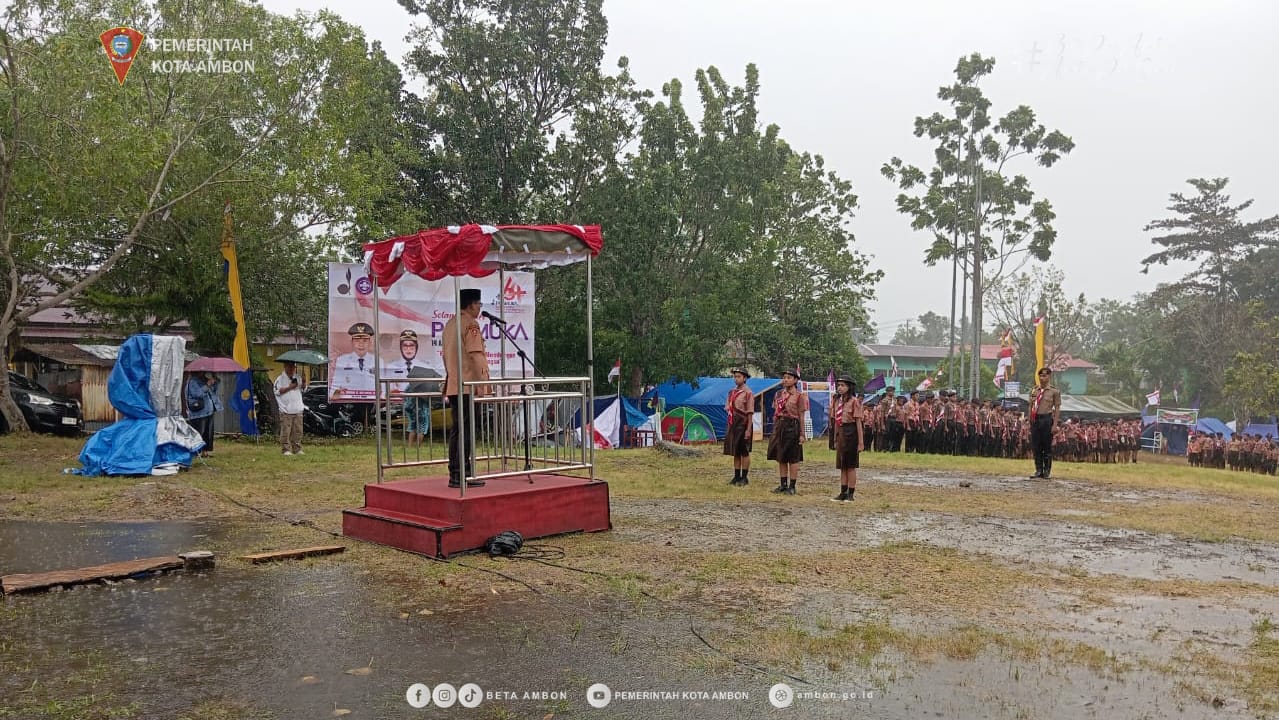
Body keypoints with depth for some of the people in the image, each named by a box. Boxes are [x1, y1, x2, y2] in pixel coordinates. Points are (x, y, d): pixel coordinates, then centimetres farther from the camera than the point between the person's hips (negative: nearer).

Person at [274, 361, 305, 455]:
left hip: (298, 409, 5)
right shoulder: (280, 379, -1)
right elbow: (277, 391, -10)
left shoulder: (298, 378, 15)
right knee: (286, 431, -5)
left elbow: (302, 388, 24)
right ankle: (286, 450, 0)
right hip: (286, 410, -5)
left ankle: (297, 449, 11)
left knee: (298, 431, 5)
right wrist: (289, 387, -14)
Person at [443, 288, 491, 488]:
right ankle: (462, 475, -7)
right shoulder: (470, 323, -11)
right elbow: (476, 355, -18)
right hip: (467, 386, -9)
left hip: (453, 386, 9)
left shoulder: (450, 323, 17)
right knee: (465, 430, -7)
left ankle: (455, 473, 15)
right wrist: (483, 382, -19)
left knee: (456, 430, 11)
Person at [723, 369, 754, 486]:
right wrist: (729, 426, 13)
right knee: (735, 452, 11)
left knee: (744, 452, 1)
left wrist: (748, 430, -17)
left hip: (743, 424, -7)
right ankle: (737, 476, 18)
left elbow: (750, 413, -13)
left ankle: (745, 477, 8)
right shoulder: (732, 392, 11)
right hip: (733, 424, 7)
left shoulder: (748, 393, -10)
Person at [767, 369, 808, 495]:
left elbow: (801, 417, -5)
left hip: (792, 427, -6)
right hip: (779, 427, 6)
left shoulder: (799, 396, -5)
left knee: (793, 459, 1)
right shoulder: (778, 394, 10)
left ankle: (792, 486, 7)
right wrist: (775, 430, 11)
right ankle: (783, 484, 19)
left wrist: (802, 434, -9)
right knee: (781, 458, 10)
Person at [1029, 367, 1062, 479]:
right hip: (1035, 419, 4)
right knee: (1035, 446, 5)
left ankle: (1047, 471, 12)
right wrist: (1030, 421, 9)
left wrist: (1055, 424, -11)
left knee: (1047, 446, 2)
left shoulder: (1054, 391, -1)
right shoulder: (1034, 391, 12)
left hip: (1047, 419, -4)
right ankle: (1038, 470, 14)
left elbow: (1057, 408, -4)